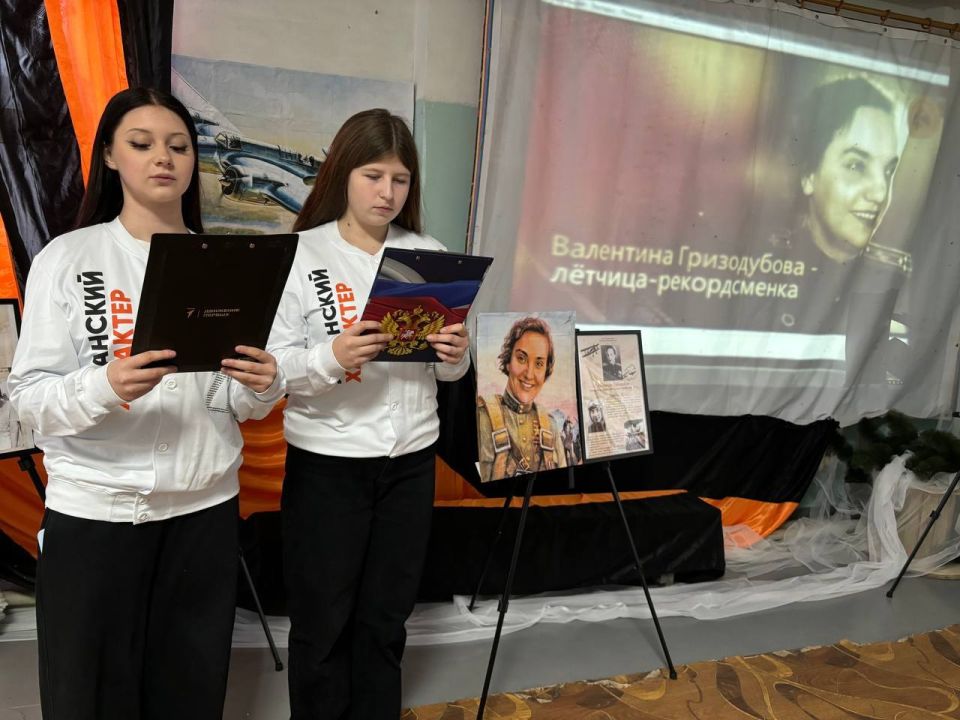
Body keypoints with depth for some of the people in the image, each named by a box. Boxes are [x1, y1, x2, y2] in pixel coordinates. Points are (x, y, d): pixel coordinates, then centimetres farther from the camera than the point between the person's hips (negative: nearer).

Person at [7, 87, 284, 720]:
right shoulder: (67, 258, -3)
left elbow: (240, 404, 7)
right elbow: (31, 398, -6)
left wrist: (263, 388, -14)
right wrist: (103, 387, -25)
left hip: (205, 506, 2)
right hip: (94, 507, -2)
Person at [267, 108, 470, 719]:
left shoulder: (431, 255, 4)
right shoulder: (302, 254, -6)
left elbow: (447, 370, 8)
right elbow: (272, 366, -11)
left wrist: (455, 355, -14)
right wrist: (330, 357, -29)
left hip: (412, 460, 3)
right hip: (327, 462, -3)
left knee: (385, 619, 16)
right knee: (322, 622, 10)